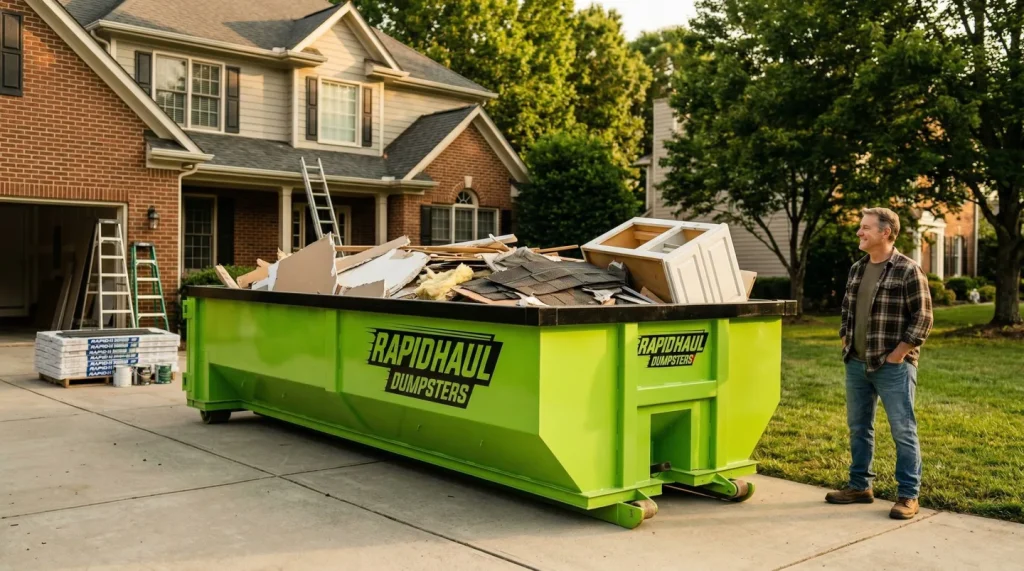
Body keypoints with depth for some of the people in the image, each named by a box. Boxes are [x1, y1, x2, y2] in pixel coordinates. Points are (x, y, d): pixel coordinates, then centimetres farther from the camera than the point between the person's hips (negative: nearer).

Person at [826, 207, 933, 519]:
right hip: (856, 364, 7)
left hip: (893, 367, -7)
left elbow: (922, 319, -11)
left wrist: (897, 355, -14)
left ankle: (908, 496, 8)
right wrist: (845, 342, 10)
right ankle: (859, 486, 25)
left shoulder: (908, 271, -10)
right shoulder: (856, 269, 11)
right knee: (858, 427, 13)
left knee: (903, 431, -1)